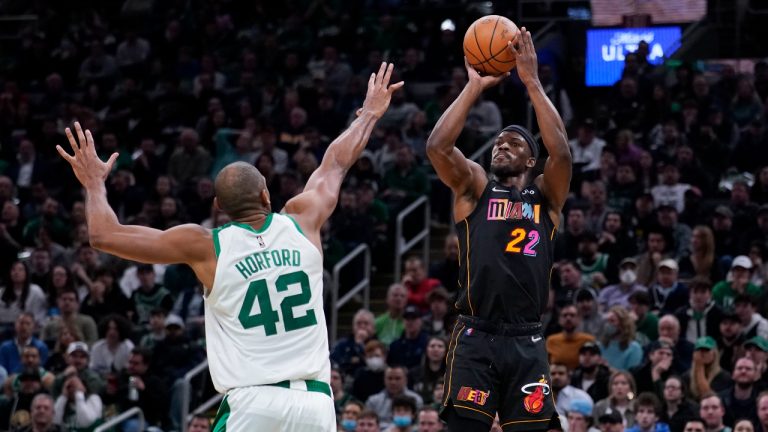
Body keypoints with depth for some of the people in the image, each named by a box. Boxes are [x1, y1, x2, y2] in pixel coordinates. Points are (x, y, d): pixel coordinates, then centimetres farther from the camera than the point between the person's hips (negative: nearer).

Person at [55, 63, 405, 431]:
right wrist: (371, 112, 44)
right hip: (315, 401, 3)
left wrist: (94, 183, 24)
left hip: (252, 402, -3)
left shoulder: (204, 246, -1)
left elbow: (105, 235, 5)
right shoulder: (303, 222, 7)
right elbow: (337, 163, 27)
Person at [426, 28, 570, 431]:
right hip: (475, 338, -1)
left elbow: (561, 151, -8)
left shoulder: (545, 195, 12)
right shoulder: (474, 187, 10)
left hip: (526, 341, 1)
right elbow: (437, 146, -7)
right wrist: (475, 86, -6)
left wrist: (531, 81, -9)